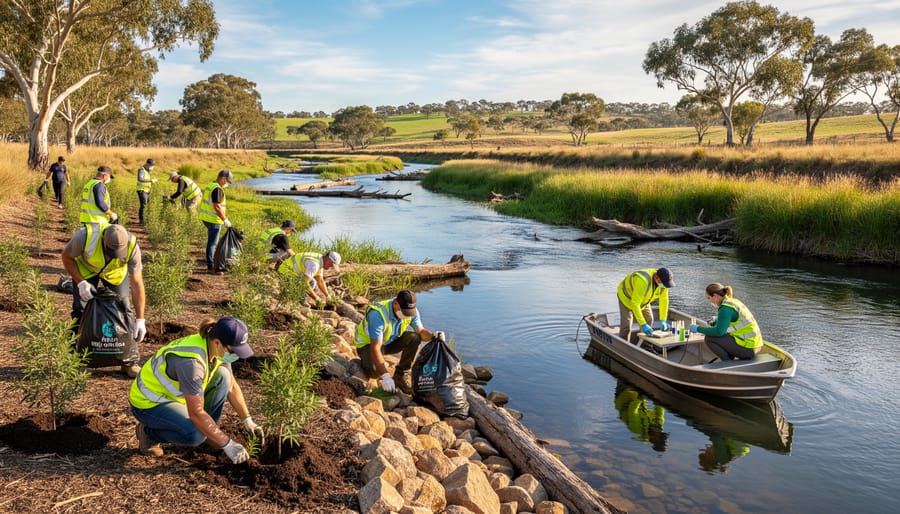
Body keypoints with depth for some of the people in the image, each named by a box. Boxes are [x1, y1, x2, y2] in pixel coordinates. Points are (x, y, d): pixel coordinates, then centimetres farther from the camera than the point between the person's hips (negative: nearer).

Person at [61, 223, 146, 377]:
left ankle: (129, 360, 2)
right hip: (85, 268, 0)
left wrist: (140, 319, -29)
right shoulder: (85, 235, -39)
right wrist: (80, 282, -29)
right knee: (81, 310, -6)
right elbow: (67, 257, -17)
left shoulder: (131, 246, -36)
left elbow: (136, 284, -29)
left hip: (115, 272, 0)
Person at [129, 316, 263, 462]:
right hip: (148, 403, -8)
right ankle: (148, 432, -2)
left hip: (173, 395, 8)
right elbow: (196, 413, -33)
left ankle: (208, 432, 2)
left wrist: (248, 420, 1)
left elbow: (231, 385, 5)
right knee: (196, 435, -30)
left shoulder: (218, 348, -11)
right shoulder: (192, 360, -36)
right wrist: (227, 444, -29)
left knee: (222, 376, -11)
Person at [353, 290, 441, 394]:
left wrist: (433, 335, -32)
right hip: (368, 343, -5)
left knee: (414, 338, -22)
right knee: (375, 371, -34)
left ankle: (400, 377, -10)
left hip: (390, 341, 5)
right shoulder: (378, 314, -37)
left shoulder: (412, 311, -18)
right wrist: (386, 376, -46)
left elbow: (420, 331, -7)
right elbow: (375, 348, -39)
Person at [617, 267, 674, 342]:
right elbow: (635, 304, -41)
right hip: (626, 296, -7)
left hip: (642, 298, 7)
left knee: (648, 319, 10)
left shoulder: (663, 281, -23)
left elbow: (664, 300, -12)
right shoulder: (643, 281, -44)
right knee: (626, 326, -13)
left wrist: (663, 320, -16)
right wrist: (643, 324, -42)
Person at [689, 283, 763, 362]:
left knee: (709, 338, -7)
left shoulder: (726, 308, -16)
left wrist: (698, 329, -12)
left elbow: (719, 332, -21)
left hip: (747, 348, -10)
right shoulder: (733, 301, 12)